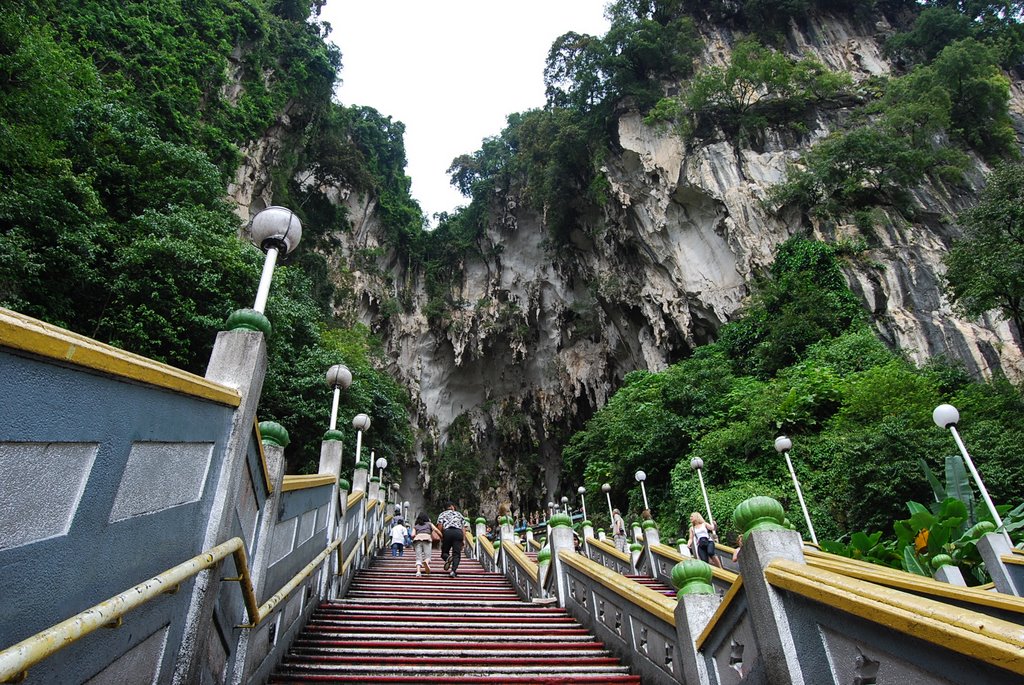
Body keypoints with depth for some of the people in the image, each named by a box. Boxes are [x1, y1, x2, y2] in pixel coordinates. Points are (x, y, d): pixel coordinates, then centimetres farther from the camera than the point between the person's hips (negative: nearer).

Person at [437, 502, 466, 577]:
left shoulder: (442, 514, 23)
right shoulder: (459, 514, 28)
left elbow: (440, 525, 4)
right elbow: (464, 527, 17)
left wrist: (441, 537, 8)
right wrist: (463, 540, 14)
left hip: (447, 532, -1)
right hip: (458, 532, 1)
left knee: (444, 552, 12)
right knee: (456, 554, 1)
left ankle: (447, 557, -21)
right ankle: (453, 570, -19)